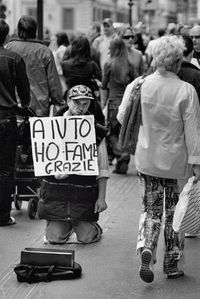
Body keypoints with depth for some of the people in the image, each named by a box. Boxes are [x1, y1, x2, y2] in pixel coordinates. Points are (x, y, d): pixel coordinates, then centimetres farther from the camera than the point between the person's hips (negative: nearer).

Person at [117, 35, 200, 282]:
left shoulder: (137, 85, -6)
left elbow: (122, 117, 4)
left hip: (146, 160, 2)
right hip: (177, 161, -2)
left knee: (150, 209, 15)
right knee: (175, 213, 12)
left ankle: (146, 248, -9)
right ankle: (173, 265, 20)